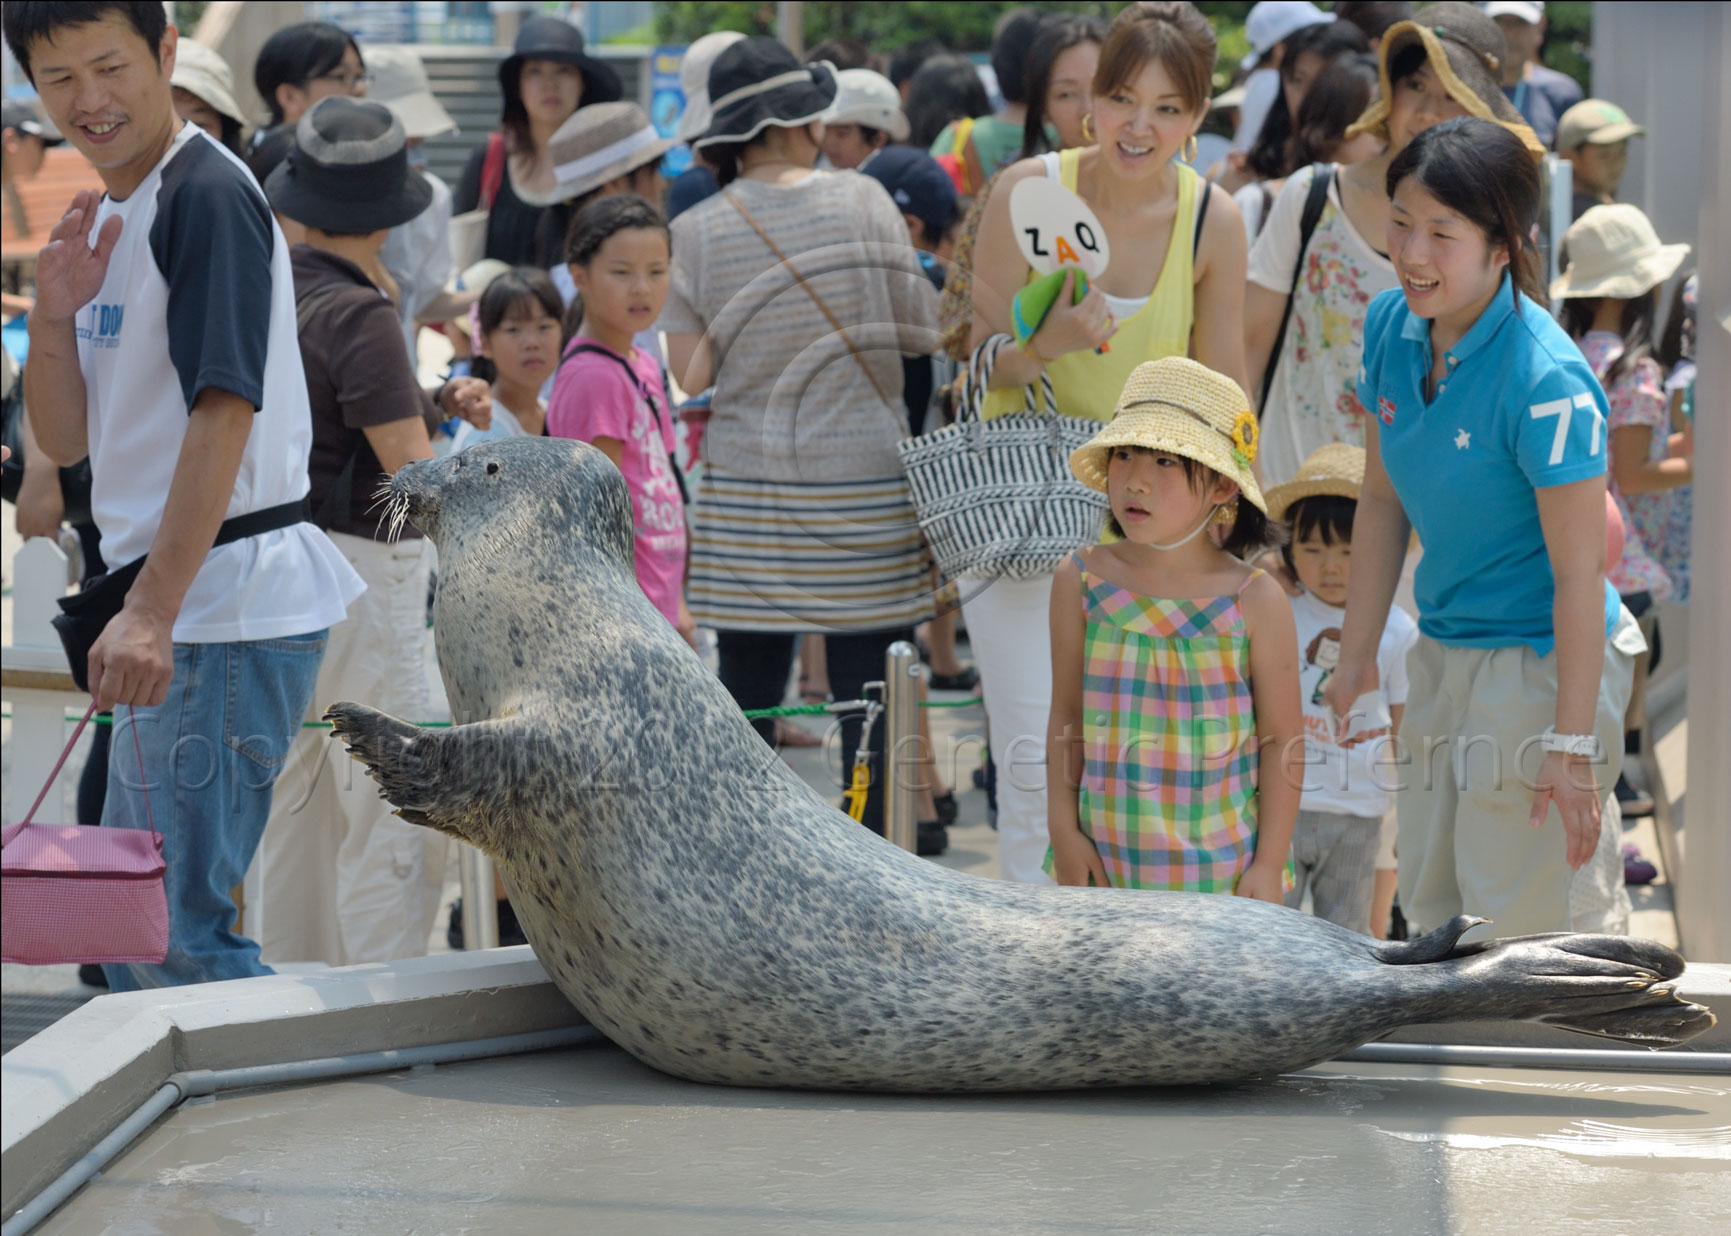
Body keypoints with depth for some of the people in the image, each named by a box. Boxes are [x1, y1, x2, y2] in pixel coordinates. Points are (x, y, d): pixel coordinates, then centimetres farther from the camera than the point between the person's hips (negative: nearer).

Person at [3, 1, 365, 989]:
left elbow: (224, 414, -21)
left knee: (181, 934, -10)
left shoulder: (208, 195, -12)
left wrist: (152, 613, -26)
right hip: (175, 610, 10)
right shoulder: (105, 220, 17)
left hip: (226, 603, -10)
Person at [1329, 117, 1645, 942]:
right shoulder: (1391, 327, -2)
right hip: (1444, 653, 8)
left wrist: (1572, 742, -21)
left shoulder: (1545, 378, -24)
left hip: (1540, 664, -8)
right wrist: (1357, 657, 13)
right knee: (1435, 919, 15)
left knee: (1532, 928, -5)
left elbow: (1578, 574, -21)